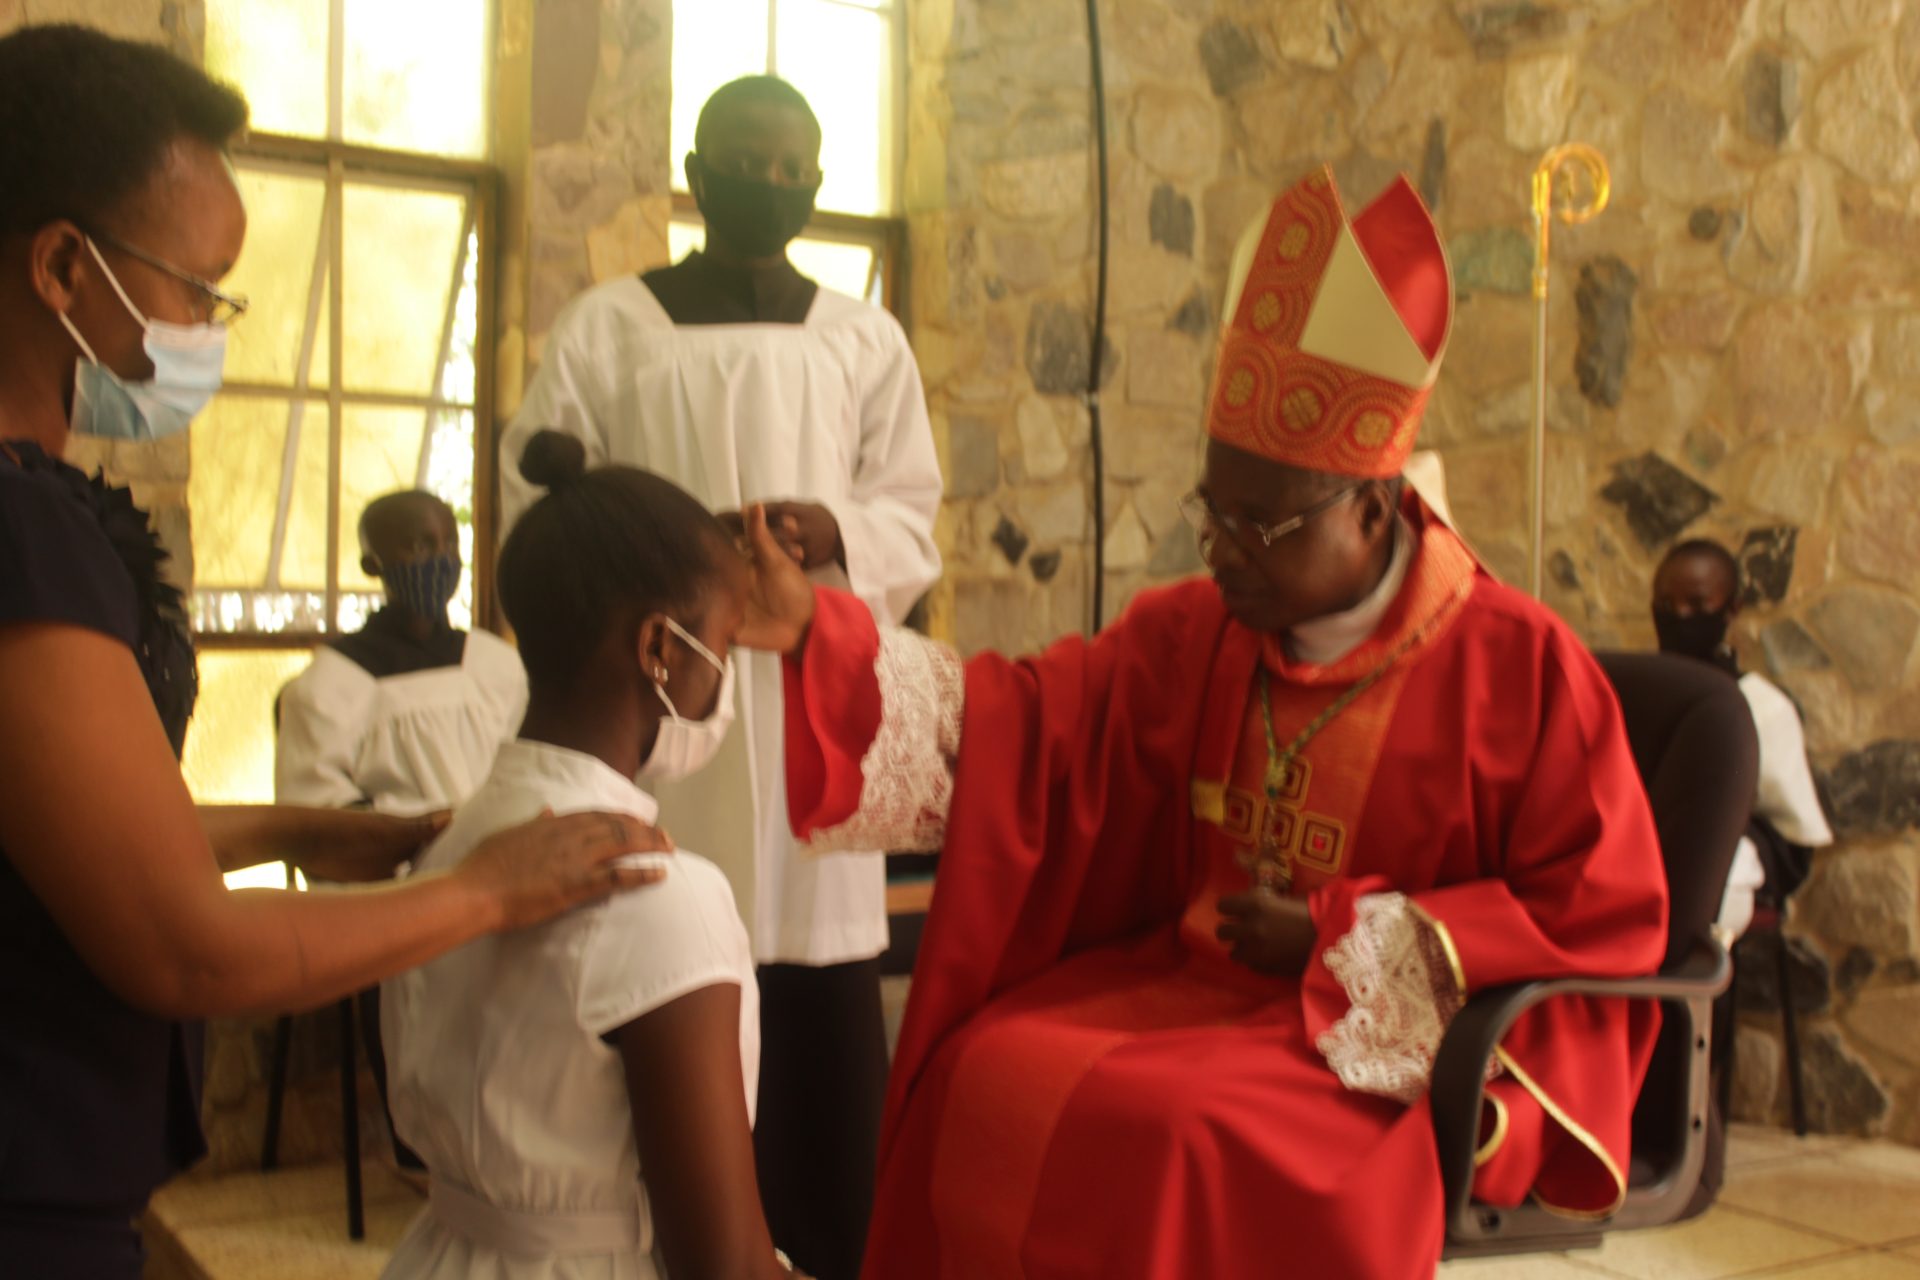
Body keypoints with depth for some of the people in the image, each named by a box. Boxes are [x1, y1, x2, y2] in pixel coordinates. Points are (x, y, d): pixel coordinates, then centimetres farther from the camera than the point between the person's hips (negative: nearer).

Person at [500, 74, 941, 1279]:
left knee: (825, 1017, -1)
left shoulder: (867, 340, 13)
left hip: (815, 696, 1)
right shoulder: (604, 328, 7)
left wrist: (835, 533, -12)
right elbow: (541, 511, 2)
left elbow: (914, 524, 9)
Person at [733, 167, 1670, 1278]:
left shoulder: (1524, 669, -9)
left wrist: (1337, 940, -13)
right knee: (991, 1081, -19)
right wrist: (813, 632, -15)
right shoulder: (1189, 636, 4)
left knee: (1195, 1138, -31)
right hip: (1185, 989, 5)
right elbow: (1013, 727, -1)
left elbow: (1609, 916, -8)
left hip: (1400, 1044, -4)